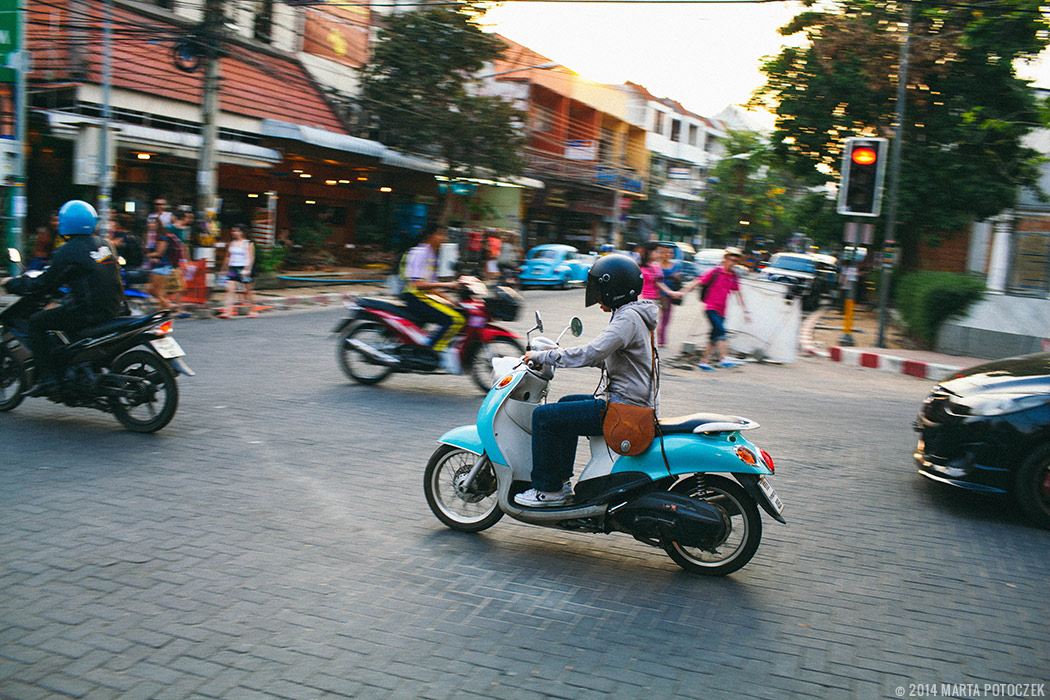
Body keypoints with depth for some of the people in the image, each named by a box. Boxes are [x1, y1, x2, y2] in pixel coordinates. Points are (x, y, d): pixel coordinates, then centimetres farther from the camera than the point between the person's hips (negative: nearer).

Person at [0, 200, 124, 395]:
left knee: (36, 322, 4)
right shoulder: (102, 243, 11)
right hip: (112, 307, 9)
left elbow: (45, 283, -7)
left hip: (89, 311, -8)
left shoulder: (68, 252, -12)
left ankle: (47, 376, -2)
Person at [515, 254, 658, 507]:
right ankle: (562, 481, 27)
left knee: (543, 416, -9)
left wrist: (541, 356, -18)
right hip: (632, 401, 11)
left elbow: (591, 353, -27)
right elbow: (605, 358, 23)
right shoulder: (633, 315, 14)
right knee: (567, 403, 28)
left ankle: (548, 489, 1)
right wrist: (559, 354, 17)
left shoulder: (628, 318, -18)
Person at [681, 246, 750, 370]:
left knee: (715, 337, 8)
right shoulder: (715, 272, -7)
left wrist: (745, 310, 15)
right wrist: (684, 292, -14)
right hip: (711, 308, -6)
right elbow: (698, 282, -6)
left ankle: (704, 361, 17)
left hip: (721, 311, 6)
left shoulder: (734, 276, 9)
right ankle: (723, 359, -27)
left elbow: (738, 294, 16)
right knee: (721, 331, -22)